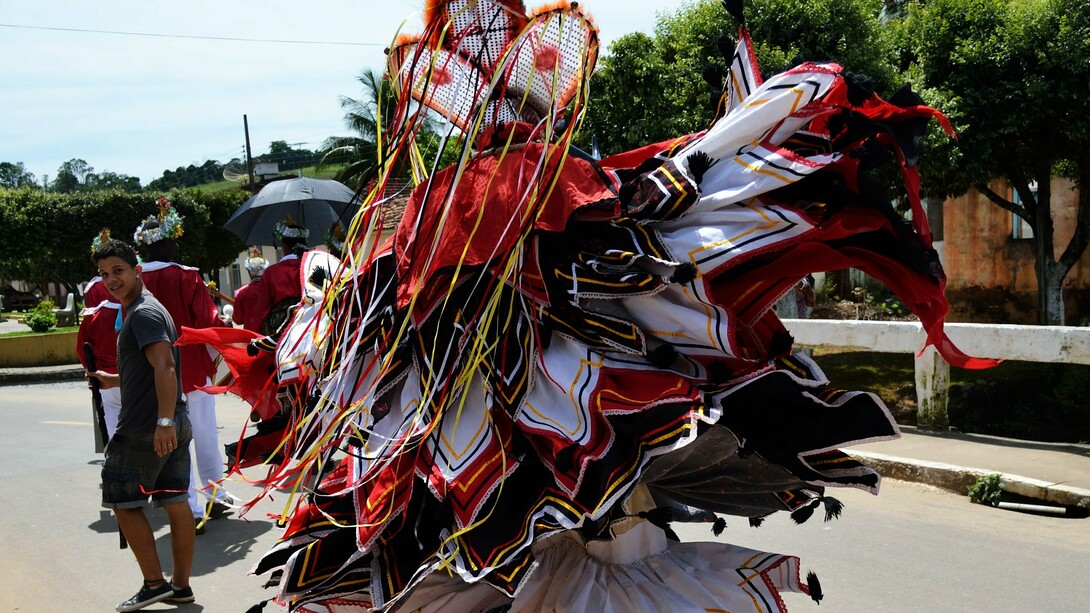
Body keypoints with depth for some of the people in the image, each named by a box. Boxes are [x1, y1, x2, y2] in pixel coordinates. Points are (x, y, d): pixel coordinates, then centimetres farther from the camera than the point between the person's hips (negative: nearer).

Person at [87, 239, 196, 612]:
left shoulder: (143, 313, -13)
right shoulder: (141, 311, 19)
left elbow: (164, 366, -25)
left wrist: (163, 421, -32)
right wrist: (114, 380, 32)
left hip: (145, 429, -9)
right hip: (174, 426, 10)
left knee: (124, 502, 2)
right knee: (176, 503, 9)